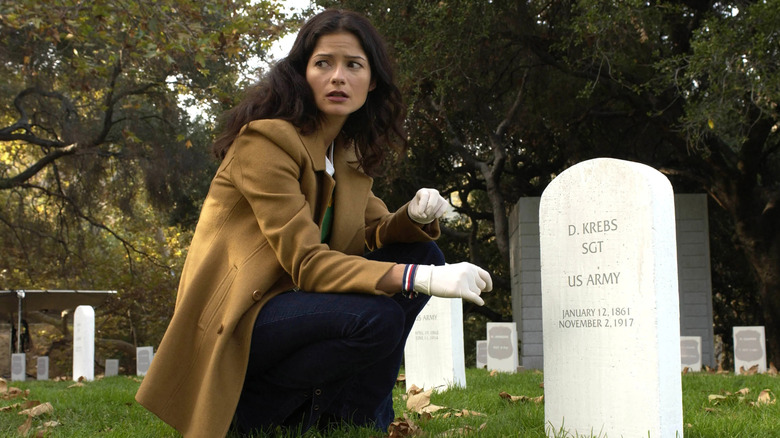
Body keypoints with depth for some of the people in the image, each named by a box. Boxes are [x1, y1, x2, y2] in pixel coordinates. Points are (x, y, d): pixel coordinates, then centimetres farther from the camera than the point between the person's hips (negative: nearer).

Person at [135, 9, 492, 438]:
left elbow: (375, 231, 17)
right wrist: (423, 278, -31)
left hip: (294, 300, 9)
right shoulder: (265, 141, -16)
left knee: (421, 252, -2)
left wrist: (414, 216, -9)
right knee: (376, 319, -31)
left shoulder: (350, 151, 11)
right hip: (236, 321, -9)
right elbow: (307, 263, -23)